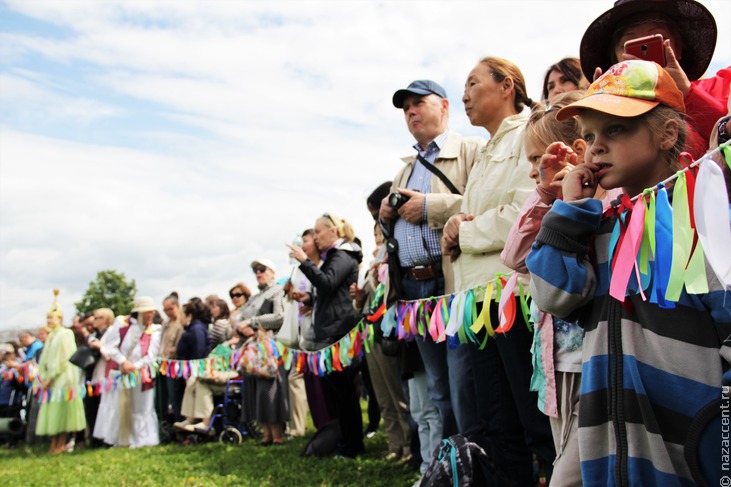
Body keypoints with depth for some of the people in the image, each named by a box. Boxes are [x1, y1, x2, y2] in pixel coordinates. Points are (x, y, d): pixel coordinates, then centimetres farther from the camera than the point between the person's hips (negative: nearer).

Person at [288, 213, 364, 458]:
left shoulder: (343, 256, -7)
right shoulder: (334, 257, 23)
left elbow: (327, 284, -23)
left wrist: (304, 261, -21)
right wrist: (309, 298, 13)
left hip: (339, 331, -10)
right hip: (330, 332, 10)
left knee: (341, 388, -5)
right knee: (339, 389, 12)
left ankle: (352, 445, 3)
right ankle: (350, 443, 20)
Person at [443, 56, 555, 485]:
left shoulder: (530, 132, -1)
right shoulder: (485, 155, 26)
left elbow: (526, 213, -16)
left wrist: (464, 232, -3)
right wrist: (457, 228, 2)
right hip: (481, 295, 9)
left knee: (541, 427, -6)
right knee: (497, 430, 10)